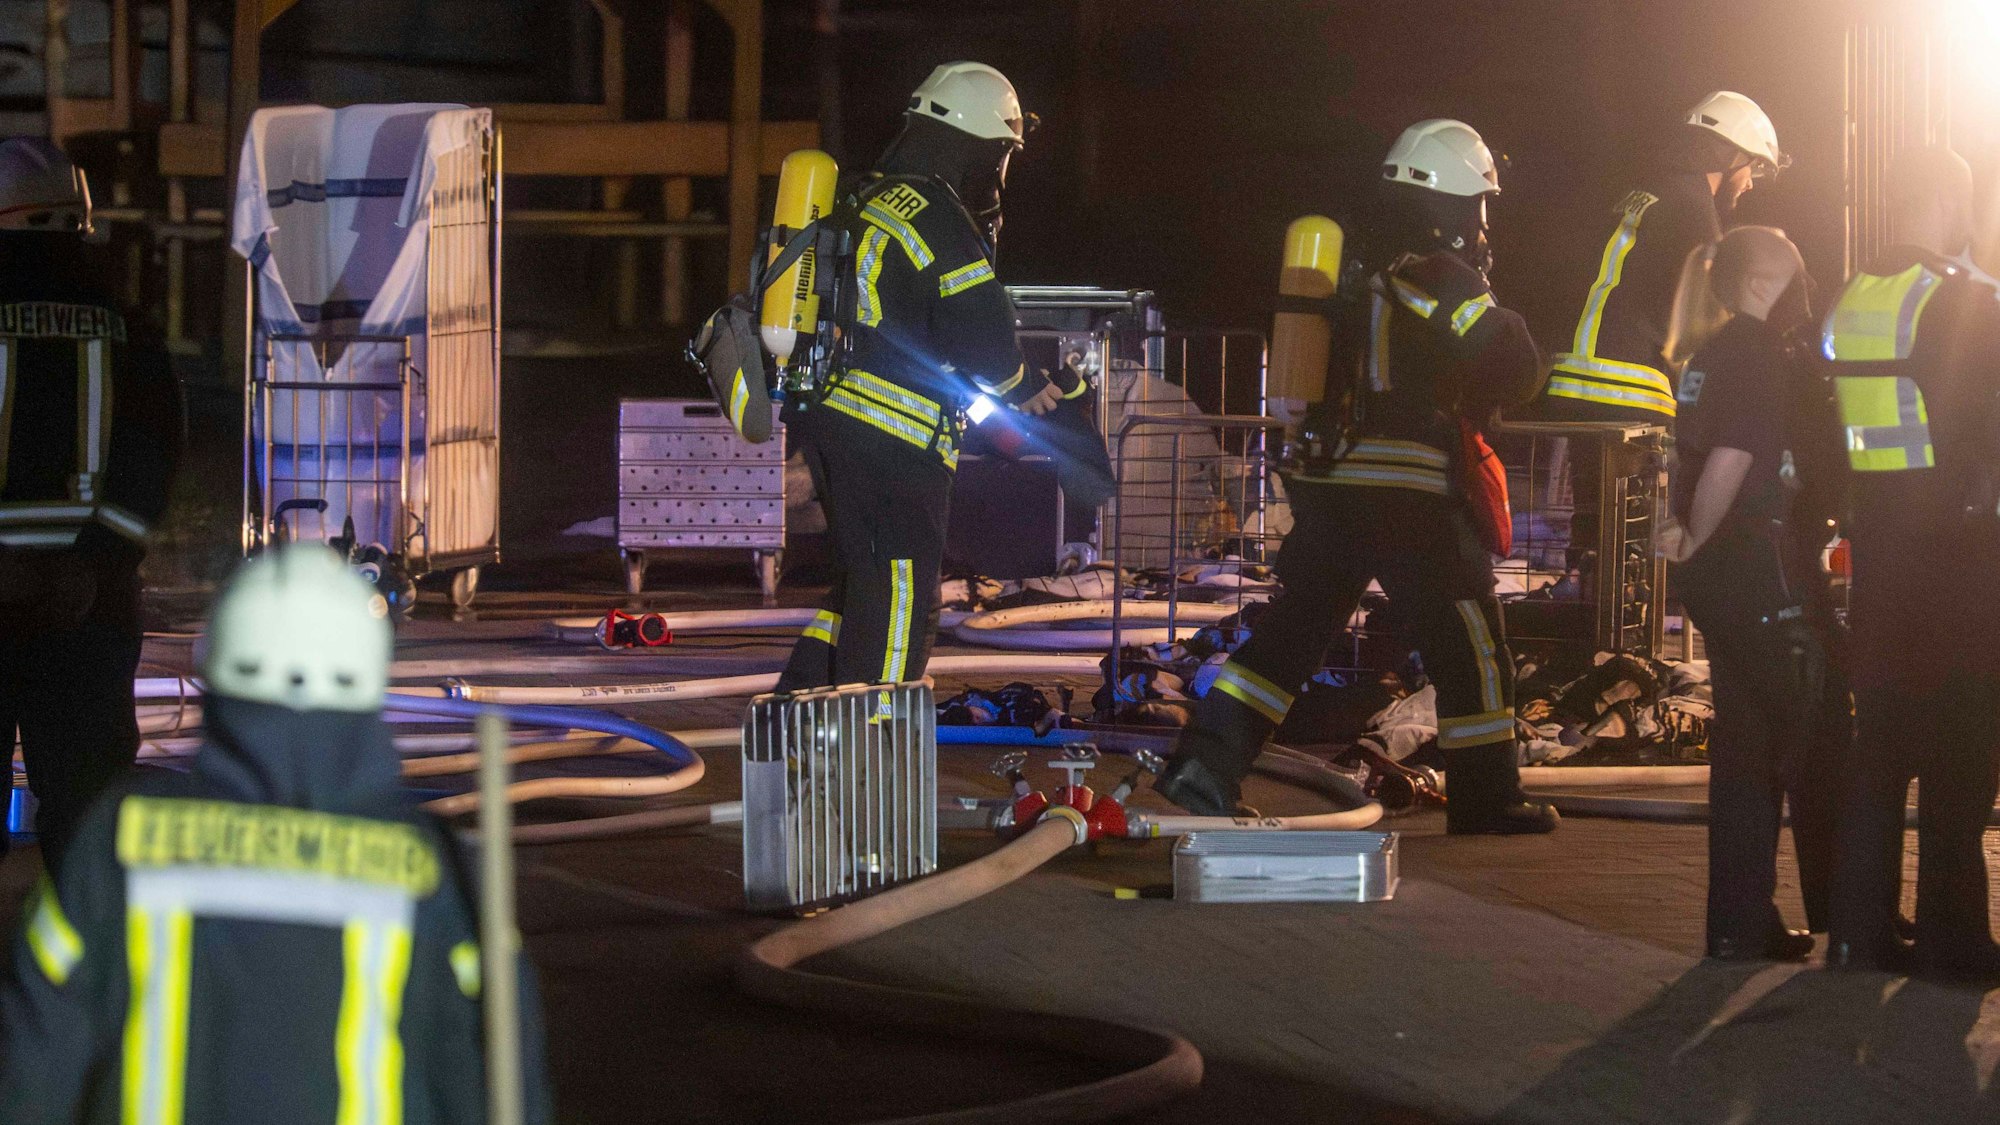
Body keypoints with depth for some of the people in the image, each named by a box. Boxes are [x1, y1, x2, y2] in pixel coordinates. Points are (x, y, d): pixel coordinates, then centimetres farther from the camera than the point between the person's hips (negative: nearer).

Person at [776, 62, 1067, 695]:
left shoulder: (869, 201, 15)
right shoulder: (941, 222, -14)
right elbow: (980, 332, -18)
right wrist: (1020, 388, 1)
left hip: (826, 416, 9)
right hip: (889, 436, -9)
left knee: (865, 573, 20)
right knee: (898, 586, -3)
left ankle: (799, 704, 19)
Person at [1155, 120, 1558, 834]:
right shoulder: (1438, 277, -10)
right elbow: (1515, 373, -10)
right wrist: (1504, 320, 10)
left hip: (1323, 480, 7)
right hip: (1408, 488, -7)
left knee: (1294, 629, 10)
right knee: (1468, 638, 5)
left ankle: (1205, 761, -1)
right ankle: (1487, 798, 10)